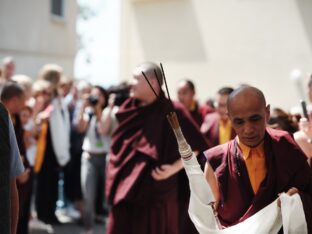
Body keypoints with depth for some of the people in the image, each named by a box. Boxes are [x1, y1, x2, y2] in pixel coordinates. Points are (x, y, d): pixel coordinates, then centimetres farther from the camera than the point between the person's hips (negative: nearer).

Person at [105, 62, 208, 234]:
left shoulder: (172, 112, -10)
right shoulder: (129, 109, 6)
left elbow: (198, 146, -8)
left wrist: (174, 168, -15)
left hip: (156, 193, -5)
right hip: (124, 190, 5)